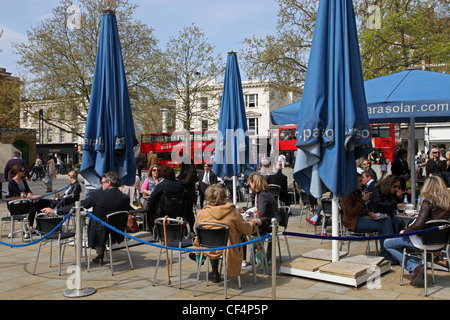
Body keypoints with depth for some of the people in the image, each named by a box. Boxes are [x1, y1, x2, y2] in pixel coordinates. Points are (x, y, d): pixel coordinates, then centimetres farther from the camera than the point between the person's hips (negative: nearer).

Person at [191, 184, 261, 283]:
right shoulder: (233, 212, -15)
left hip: (209, 250, 1)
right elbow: (246, 229, -1)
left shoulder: (201, 213, -13)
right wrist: (252, 222, 22)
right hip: (228, 251, -1)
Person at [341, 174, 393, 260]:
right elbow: (351, 212, -18)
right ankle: (385, 255, -11)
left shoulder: (358, 192, 17)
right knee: (382, 227, -20)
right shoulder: (347, 194, -11)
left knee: (387, 218, -9)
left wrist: (368, 212, 4)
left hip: (361, 217, 9)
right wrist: (363, 200, -20)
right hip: (353, 221, -9)